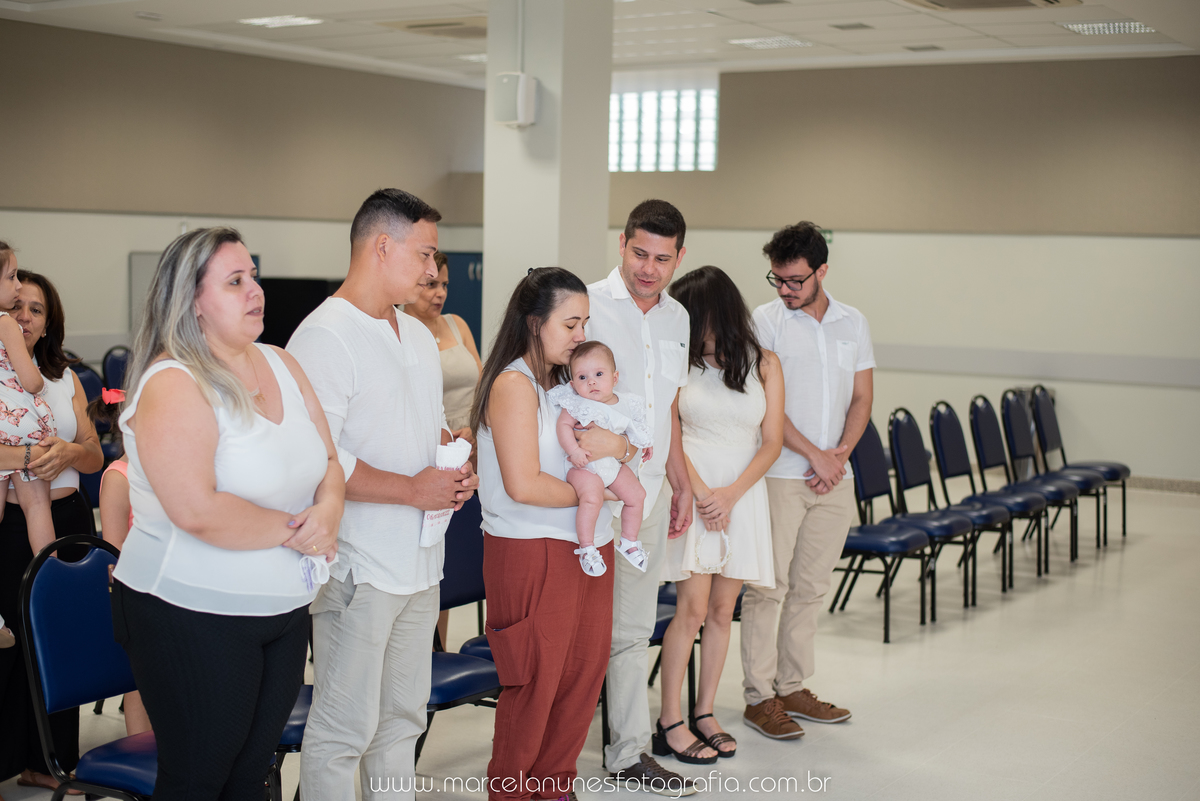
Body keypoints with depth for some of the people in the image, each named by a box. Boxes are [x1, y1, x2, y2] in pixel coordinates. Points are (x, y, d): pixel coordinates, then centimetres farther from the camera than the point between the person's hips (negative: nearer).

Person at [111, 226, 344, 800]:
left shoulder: (280, 365, 8)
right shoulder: (172, 386, -17)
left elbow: (328, 462, 12)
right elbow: (198, 512, -27)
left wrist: (329, 509, -10)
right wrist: (292, 531, -16)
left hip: (284, 609, 7)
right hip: (192, 618, -7)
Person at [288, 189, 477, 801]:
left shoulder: (418, 336, 15)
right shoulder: (324, 337, -14)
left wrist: (457, 468, 4)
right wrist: (411, 489, -19)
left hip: (419, 561, 9)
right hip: (359, 567, -9)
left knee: (402, 719, 17)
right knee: (344, 730, -2)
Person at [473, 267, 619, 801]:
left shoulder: (561, 380, 14)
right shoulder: (513, 383, -13)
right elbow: (523, 484, -19)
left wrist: (616, 451, 2)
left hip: (585, 547, 8)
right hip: (533, 554, -8)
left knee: (583, 673, 11)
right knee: (537, 683, 2)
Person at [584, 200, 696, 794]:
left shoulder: (676, 318, 12)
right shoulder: (587, 305, -9)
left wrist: (681, 483, 23)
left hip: (648, 493, 6)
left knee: (633, 632, 14)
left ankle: (630, 753, 24)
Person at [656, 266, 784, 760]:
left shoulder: (764, 365, 4)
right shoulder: (680, 363, 2)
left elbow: (772, 441, 1)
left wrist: (731, 494, -11)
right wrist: (701, 493, -13)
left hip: (743, 492, 2)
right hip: (693, 489, -2)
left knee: (722, 609, 6)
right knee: (692, 608, -7)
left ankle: (704, 713, 17)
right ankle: (670, 723, 0)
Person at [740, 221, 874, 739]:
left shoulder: (853, 324, 10)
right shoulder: (766, 320, -4)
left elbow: (861, 399, 11)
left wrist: (840, 453, -6)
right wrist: (814, 454, -12)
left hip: (834, 480, 5)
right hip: (779, 475, -4)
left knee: (810, 587, 10)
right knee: (768, 586, -3)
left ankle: (793, 687, 20)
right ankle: (759, 697, 5)